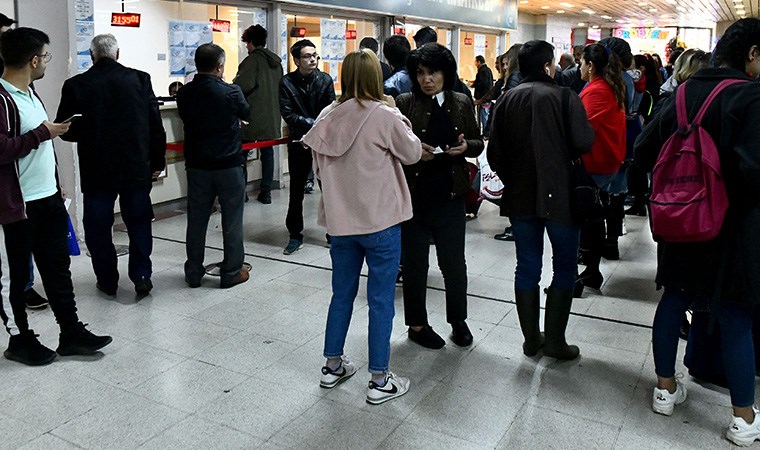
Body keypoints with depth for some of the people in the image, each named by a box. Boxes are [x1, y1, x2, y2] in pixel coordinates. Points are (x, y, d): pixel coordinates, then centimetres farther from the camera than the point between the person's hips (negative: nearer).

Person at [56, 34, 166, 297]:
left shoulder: (76, 85, -7)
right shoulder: (140, 79, -4)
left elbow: (65, 130, -2)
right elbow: (155, 125, -3)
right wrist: (157, 162, 6)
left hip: (96, 170, -1)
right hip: (136, 167, 1)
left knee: (99, 226, 12)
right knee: (139, 222, 14)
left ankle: (107, 281, 20)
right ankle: (142, 275, 10)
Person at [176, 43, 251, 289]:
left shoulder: (184, 94, -3)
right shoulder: (231, 92, -14)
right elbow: (246, 114, 4)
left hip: (197, 165, 4)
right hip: (229, 165, -3)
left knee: (196, 221, 11)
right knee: (232, 221, 7)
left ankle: (193, 273, 20)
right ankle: (232, 272, 14)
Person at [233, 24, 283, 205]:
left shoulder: (253, 60, -11)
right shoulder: (276, 61, 11)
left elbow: (242, 85, -18)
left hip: (252, 116, -6)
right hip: (271, 116, 7)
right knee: (267, 152, 9)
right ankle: (266, 191, 12)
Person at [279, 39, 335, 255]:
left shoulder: (325, 80, 0)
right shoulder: (287, 82, -3)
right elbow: (288, 114, -10)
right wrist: (313, 123, -14)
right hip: (299, 142, 0)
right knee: (296, 192, 8)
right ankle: (295, 235, 20)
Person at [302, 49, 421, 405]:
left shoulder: (328, 116, 0)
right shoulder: (385, 116, -14)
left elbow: (319, 168, 8)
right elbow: (412, 154, -1)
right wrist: (400, 119, 9)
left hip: (339, 219, 5)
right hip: (380, 220, -5)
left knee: (342, 294, 19)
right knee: (381, 300, 5)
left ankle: (333, 365, 32)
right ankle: (379, 380, 14)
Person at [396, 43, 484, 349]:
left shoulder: (461, 104, 7)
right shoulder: (404, 104, -2)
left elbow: (478, 143, 13)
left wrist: (466, 146, -9)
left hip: (450, 197, 2)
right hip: (413, 195, -2)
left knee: (454, 263, 9)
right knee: (415, 264, 9)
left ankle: (458, 321, 30)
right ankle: (417, 324, 26)